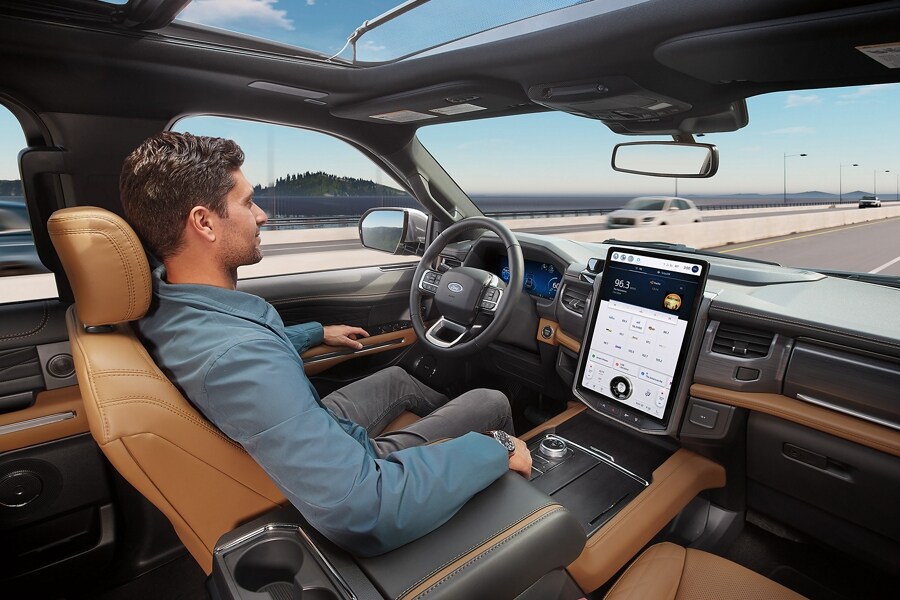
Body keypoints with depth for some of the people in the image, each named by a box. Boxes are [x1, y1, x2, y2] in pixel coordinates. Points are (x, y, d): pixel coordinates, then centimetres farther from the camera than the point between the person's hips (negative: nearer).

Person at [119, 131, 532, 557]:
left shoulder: (164, 298, -12)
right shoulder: (235, 358, -42)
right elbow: (366, 516, -45)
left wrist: (318, 333, 20)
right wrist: (495, 450, -32)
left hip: (306, 433, 8)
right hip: (353, 471, -7)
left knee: (396, 377, 27)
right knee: (492, 403, 5)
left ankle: (458, 422, 53)